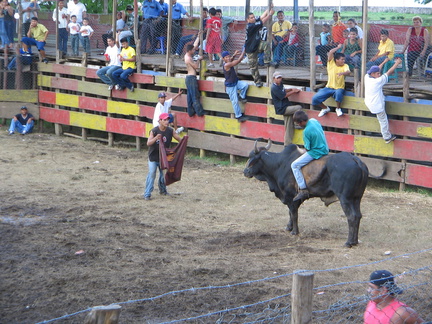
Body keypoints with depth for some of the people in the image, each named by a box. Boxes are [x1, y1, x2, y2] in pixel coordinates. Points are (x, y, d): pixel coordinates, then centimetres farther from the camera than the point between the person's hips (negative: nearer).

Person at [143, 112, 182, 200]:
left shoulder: (170, 131, -7)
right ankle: (147, 194, -5)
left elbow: (179, 139, 3)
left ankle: (162, 190, 38)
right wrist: (156, 138, -45)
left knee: (164, 174, 14)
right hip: (153, 157, -4)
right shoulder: (154, 131, -18)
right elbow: (148, 143, -28)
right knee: (151, 174, -10)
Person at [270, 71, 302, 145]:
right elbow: (284, 95, -15)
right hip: (282, 109, -9)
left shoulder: (280, 84, 12)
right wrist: (293, 91, -5)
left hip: (286, 107, 9)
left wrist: (291, 89, 14)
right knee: (299, 108, -22)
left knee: (289, 127, 6)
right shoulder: (274, 88, -15)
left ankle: (287, 144, 11)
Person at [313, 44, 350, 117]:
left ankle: (338, 108, -11)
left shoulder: (345, 66, 0)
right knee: (315, 99, -15)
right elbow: (330, 52, -11)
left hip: (339, 88, -2)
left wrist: (342, 73, -43)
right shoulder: (331, 64, 1)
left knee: (338, 93, -41)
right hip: (329, 87, 2)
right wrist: (338, 47, 2)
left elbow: (348, 72, -22)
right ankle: (325, 108, 16)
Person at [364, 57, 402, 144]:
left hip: (368, 103, 8)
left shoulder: (367, 77, -8)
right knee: (383, 121, 8)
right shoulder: (378, 81, -28)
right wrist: (397, 63, -9)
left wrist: (384, 62, 20)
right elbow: (389, 72, -19)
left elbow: (376, 70, 10)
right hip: (377, 105, -8)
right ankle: (387, 137, 20)